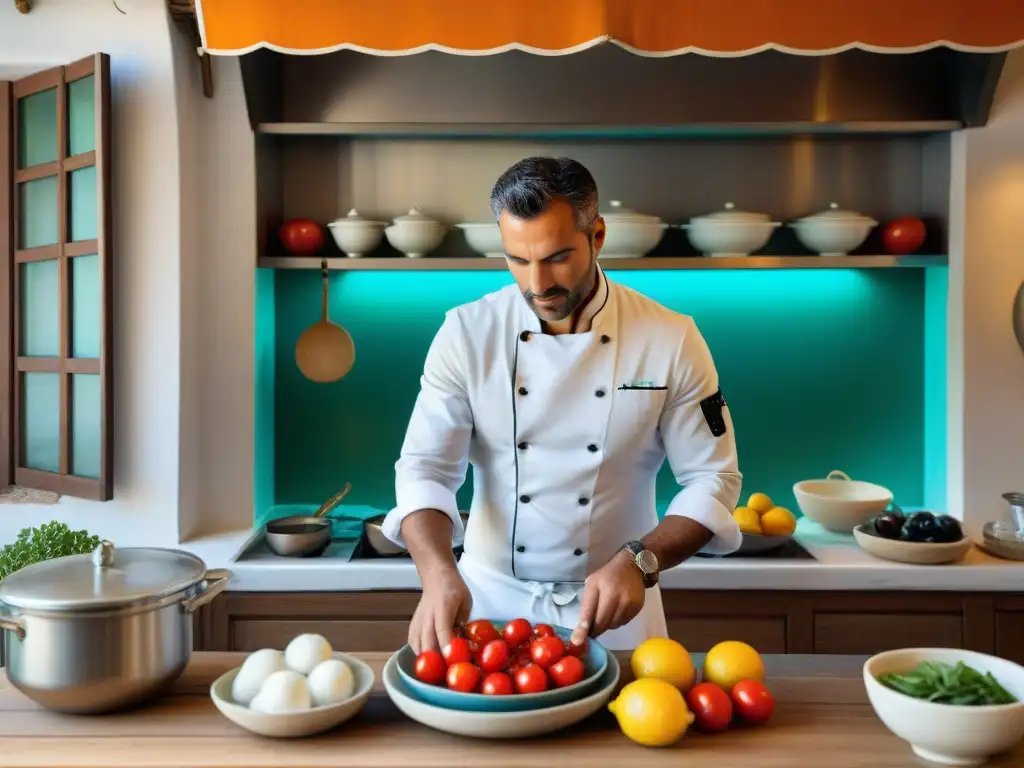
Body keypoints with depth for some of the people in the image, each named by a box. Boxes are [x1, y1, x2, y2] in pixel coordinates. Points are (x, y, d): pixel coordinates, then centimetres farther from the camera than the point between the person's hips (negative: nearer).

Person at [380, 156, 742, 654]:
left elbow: (712, 480, -8)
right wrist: (438, 572, -30)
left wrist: (639, 563, -23)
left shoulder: (670, 341, -12)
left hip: (614, 603, 0)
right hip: (491, 595, 1)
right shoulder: (467, 333, -11)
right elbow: (426, 468, -13)